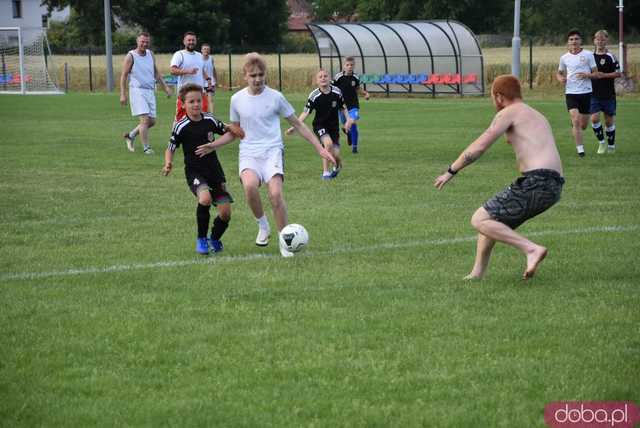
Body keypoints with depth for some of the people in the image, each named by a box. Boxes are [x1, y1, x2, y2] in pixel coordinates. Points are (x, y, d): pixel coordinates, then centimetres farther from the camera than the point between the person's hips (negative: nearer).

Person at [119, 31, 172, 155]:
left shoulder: (150, 54, 12)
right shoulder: (130, 56, -6)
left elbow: (156, 73, 21)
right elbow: (123, 76, -5)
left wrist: (165, 87, 15)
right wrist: (123, 94, -12)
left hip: (150, 91, 7)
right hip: (137, 90, -7)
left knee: (152, 121, 6)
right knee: (145, 119, -16)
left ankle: (130, 135, 26)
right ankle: (146, 148, -10)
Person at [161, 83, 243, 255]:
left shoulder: (210, 120, 1)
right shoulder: (181, 127, -10)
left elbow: (230, 133, 17)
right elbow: (170, 149, -2)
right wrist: (168, 164, -21)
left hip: (214, 170, 4)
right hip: (194, 172, -4)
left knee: (226, 212, -3)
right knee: (205, 198, -33)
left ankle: (215, 239, 28)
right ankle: (201, 239, -12)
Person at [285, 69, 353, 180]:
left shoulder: (337, 92, -6)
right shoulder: (314, 96, -15)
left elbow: (343, 107, 10)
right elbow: (305, 112, -14)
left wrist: (348, 119, -2)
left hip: (333, 126, 3)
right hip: (320, 125, -3)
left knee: (335, 154, -4)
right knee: (328, 143, -30)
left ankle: (338, 167, 34)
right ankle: (325, 172, -16)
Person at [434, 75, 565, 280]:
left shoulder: (508, 113, 2)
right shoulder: (538, 117, 27)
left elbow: (478, 148, -1)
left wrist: (450, 172, 7)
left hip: (536, 182, -9)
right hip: (553, 187, 9)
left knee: (479, 220, -6)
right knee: (491, 217, 23)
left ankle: (532, 249, -18)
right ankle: (477, 274, 24)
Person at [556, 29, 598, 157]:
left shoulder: (588, 55, 0)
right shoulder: (564, 58, 5)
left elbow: (596, 74, 2)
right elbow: (559, 73, 20)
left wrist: (586, 75, -19)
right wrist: (560, 78, -3)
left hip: (586, 92, 0)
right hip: (571, 93, 0)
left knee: (583, 125, 7)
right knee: (576, 120, -17)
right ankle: (580, 149, -12)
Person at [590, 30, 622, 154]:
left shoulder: (610, 57, -6)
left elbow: (618, 73, -8)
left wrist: (604, 75, -18)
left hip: (608, 94, -3)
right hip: (594, 94, 3)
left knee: (609, 120, 5)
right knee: (594, 118, -11)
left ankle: (611, 145, 21)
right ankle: (601, 143, 7)